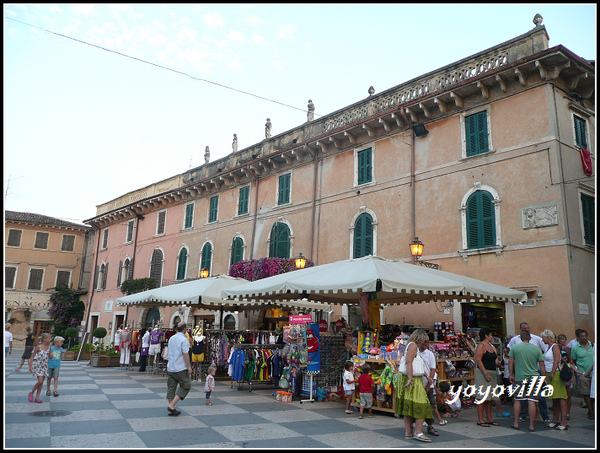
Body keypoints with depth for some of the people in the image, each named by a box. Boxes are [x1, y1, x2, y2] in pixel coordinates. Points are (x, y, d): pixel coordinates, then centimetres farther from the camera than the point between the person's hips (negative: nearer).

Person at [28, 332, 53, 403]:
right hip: (38, 365, -5)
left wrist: (51, 356, -11)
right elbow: (32, 356, -5)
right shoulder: (38, 347, -11)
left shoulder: (49, 347, 3)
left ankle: (37, 397, 13)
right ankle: (31, 393, 11)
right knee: (40, 381, -14)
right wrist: (30, 366, -11)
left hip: (45, 366, 5)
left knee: (42, 382, 5)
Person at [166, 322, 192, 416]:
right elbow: (185, 354, -17)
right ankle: (171, 405, -6)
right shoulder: (184, 340, -13)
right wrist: (189, 366, -11)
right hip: (181, 368, -8)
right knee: (186, 386, 2)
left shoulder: (171, 338, 11)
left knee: (171, 387, 10)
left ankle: (172, 410, 11)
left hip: (170, 368, 8)